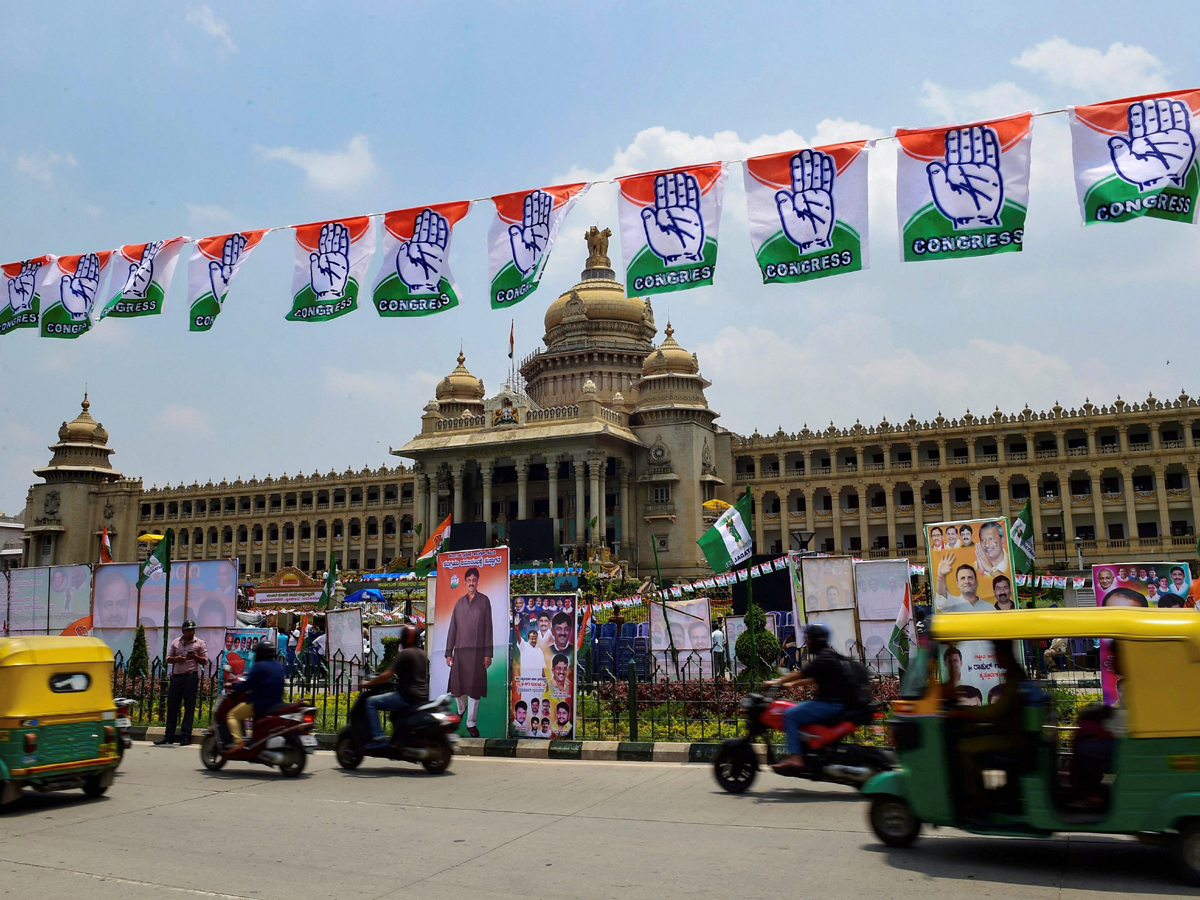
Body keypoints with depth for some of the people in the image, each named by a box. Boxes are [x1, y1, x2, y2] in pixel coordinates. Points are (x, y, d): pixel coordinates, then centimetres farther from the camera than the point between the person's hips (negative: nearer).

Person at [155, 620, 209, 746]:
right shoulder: (176, 642, 14)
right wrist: (176, 659, -7)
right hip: (176, 676, 3)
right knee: (172, 706, 4)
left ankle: (185, 736, 2)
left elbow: (205, 661, 4)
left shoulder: (199, 643, 6)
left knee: (189, 707, -2)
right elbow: (168, 659, 14)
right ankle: (169, 736, 11)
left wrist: (195, 657, -14)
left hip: (191, 676, -3)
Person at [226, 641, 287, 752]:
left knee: (232, 715, 3)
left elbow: (248, 685, -14)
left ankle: (238, 741, -14)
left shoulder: (259, 666, -13)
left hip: (259, 704, -8)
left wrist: (233, 685, 2)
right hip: (277, 704, 8)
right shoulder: (280, 666, 11)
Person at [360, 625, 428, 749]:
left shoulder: (404, 654, -10)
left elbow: (388, 675, -13)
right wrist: (395, 678, 33)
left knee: (370, 702, -4)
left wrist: (368, 683, -1)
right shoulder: (422, 654, 14)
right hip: (423, 697, 9)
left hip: (407, 696, -9)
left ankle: (378, 737, -14)